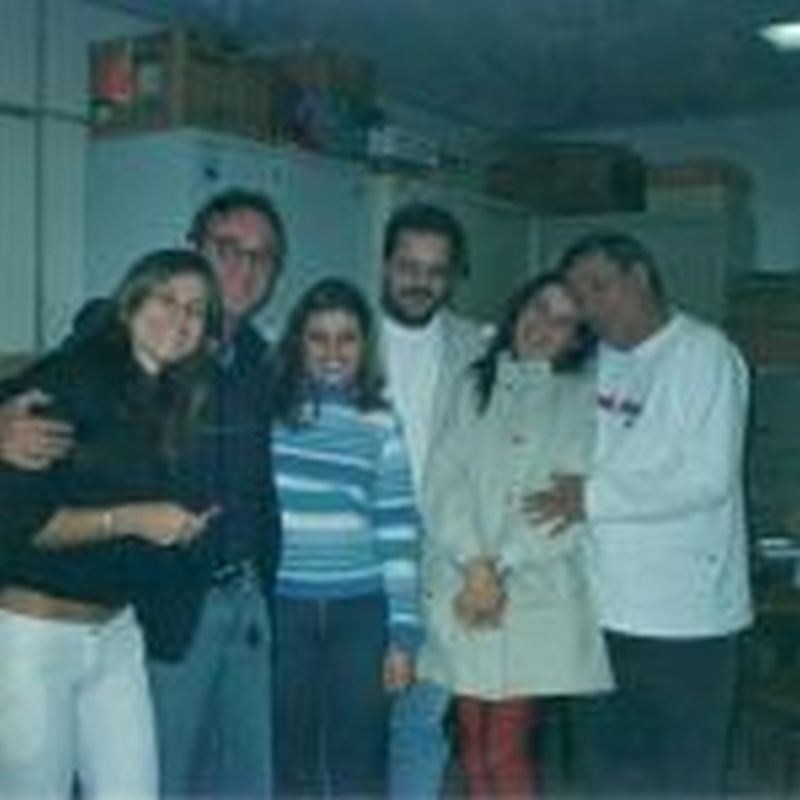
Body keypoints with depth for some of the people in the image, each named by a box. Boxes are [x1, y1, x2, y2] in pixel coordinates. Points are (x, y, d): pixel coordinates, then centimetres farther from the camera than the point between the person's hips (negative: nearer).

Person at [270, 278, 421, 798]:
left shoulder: (381, 424, 3)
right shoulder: (269, 410, 1)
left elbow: (398, 533, 2)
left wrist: (403, 634, -1)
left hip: (361, 609, 0)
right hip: (284, 607, 0)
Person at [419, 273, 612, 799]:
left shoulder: (585, 397, 3)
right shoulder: (475, 385, 13)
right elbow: (445, 480, 2)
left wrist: (502, 568, -10)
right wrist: (474, 565, -11)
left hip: (537, 593, -3)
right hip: (462, 587, 3)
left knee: (508, 749, -4)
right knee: (473, 740, 9)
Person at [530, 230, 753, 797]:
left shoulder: (704, 353, -10)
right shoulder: (598, 363, 10)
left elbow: (707, 479, -18)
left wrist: (594, 497, -16)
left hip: (686, 611, -6)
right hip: (606, 604, 7)